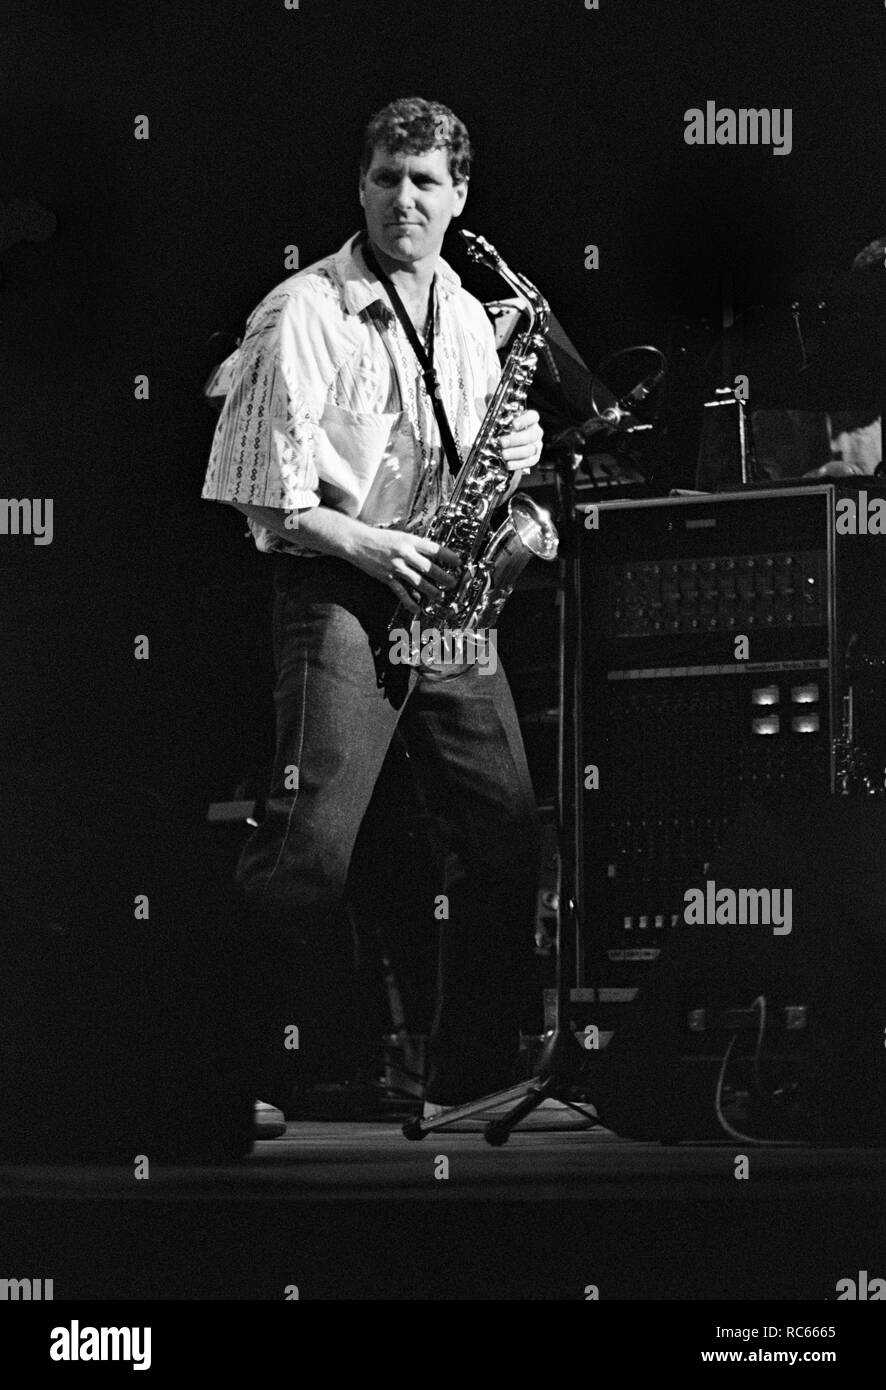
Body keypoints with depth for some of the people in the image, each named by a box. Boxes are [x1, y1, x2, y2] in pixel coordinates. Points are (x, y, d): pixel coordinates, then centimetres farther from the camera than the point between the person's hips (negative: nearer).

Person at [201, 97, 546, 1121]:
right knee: (310, 848, -14)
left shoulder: (466, 317, 16)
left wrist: (512, 453, 3)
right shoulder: (304, 312, -5)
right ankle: (298, 1085, -6)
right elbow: (265, 495, -9)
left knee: (503, 837, 4)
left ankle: (473, 1078, 14)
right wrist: (365, 545, -19)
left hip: (442, 594, 6)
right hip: (337, 588, -6)